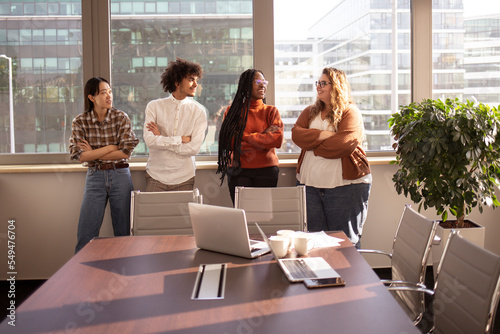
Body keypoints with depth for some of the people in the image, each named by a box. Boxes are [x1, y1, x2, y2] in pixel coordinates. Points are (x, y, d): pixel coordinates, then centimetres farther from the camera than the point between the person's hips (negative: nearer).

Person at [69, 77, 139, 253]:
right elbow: (79, 155, -11)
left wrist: (93, 153, -9)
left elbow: (126, 152, -9)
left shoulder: (121, 117, -2)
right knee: (86, 236, 0)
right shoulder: (80, 122, -1)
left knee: (124, 231, 7)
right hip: (95, 177, 0)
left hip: (120, 175, 0)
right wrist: (112, 147, -12)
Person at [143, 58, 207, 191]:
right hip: (156, 176, 0)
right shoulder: (154, 106, 1)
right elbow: (149, 140, -12)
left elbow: (194, 148, -11)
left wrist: (161, 139, -9)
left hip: (184, 177, 0)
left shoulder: (198, 111, -1)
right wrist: (181, 139, -12)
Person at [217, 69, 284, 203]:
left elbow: (277, 139, -6)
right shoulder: (232, 111, 9)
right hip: (239, 171, 0)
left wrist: (246, 137, -6)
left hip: (266, 170, 1)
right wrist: (262, 137, -6)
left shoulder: (271, 111, 10)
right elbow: (228, 142, -4)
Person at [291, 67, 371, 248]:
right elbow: (296, 134, 1)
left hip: (345, 185, -5)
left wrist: (312, 146, -6)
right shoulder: (310, 112, 17)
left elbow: (344, 143, -17)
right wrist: (322, 135, -13)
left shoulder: (350, 112, -1)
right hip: (310, 185, 5)